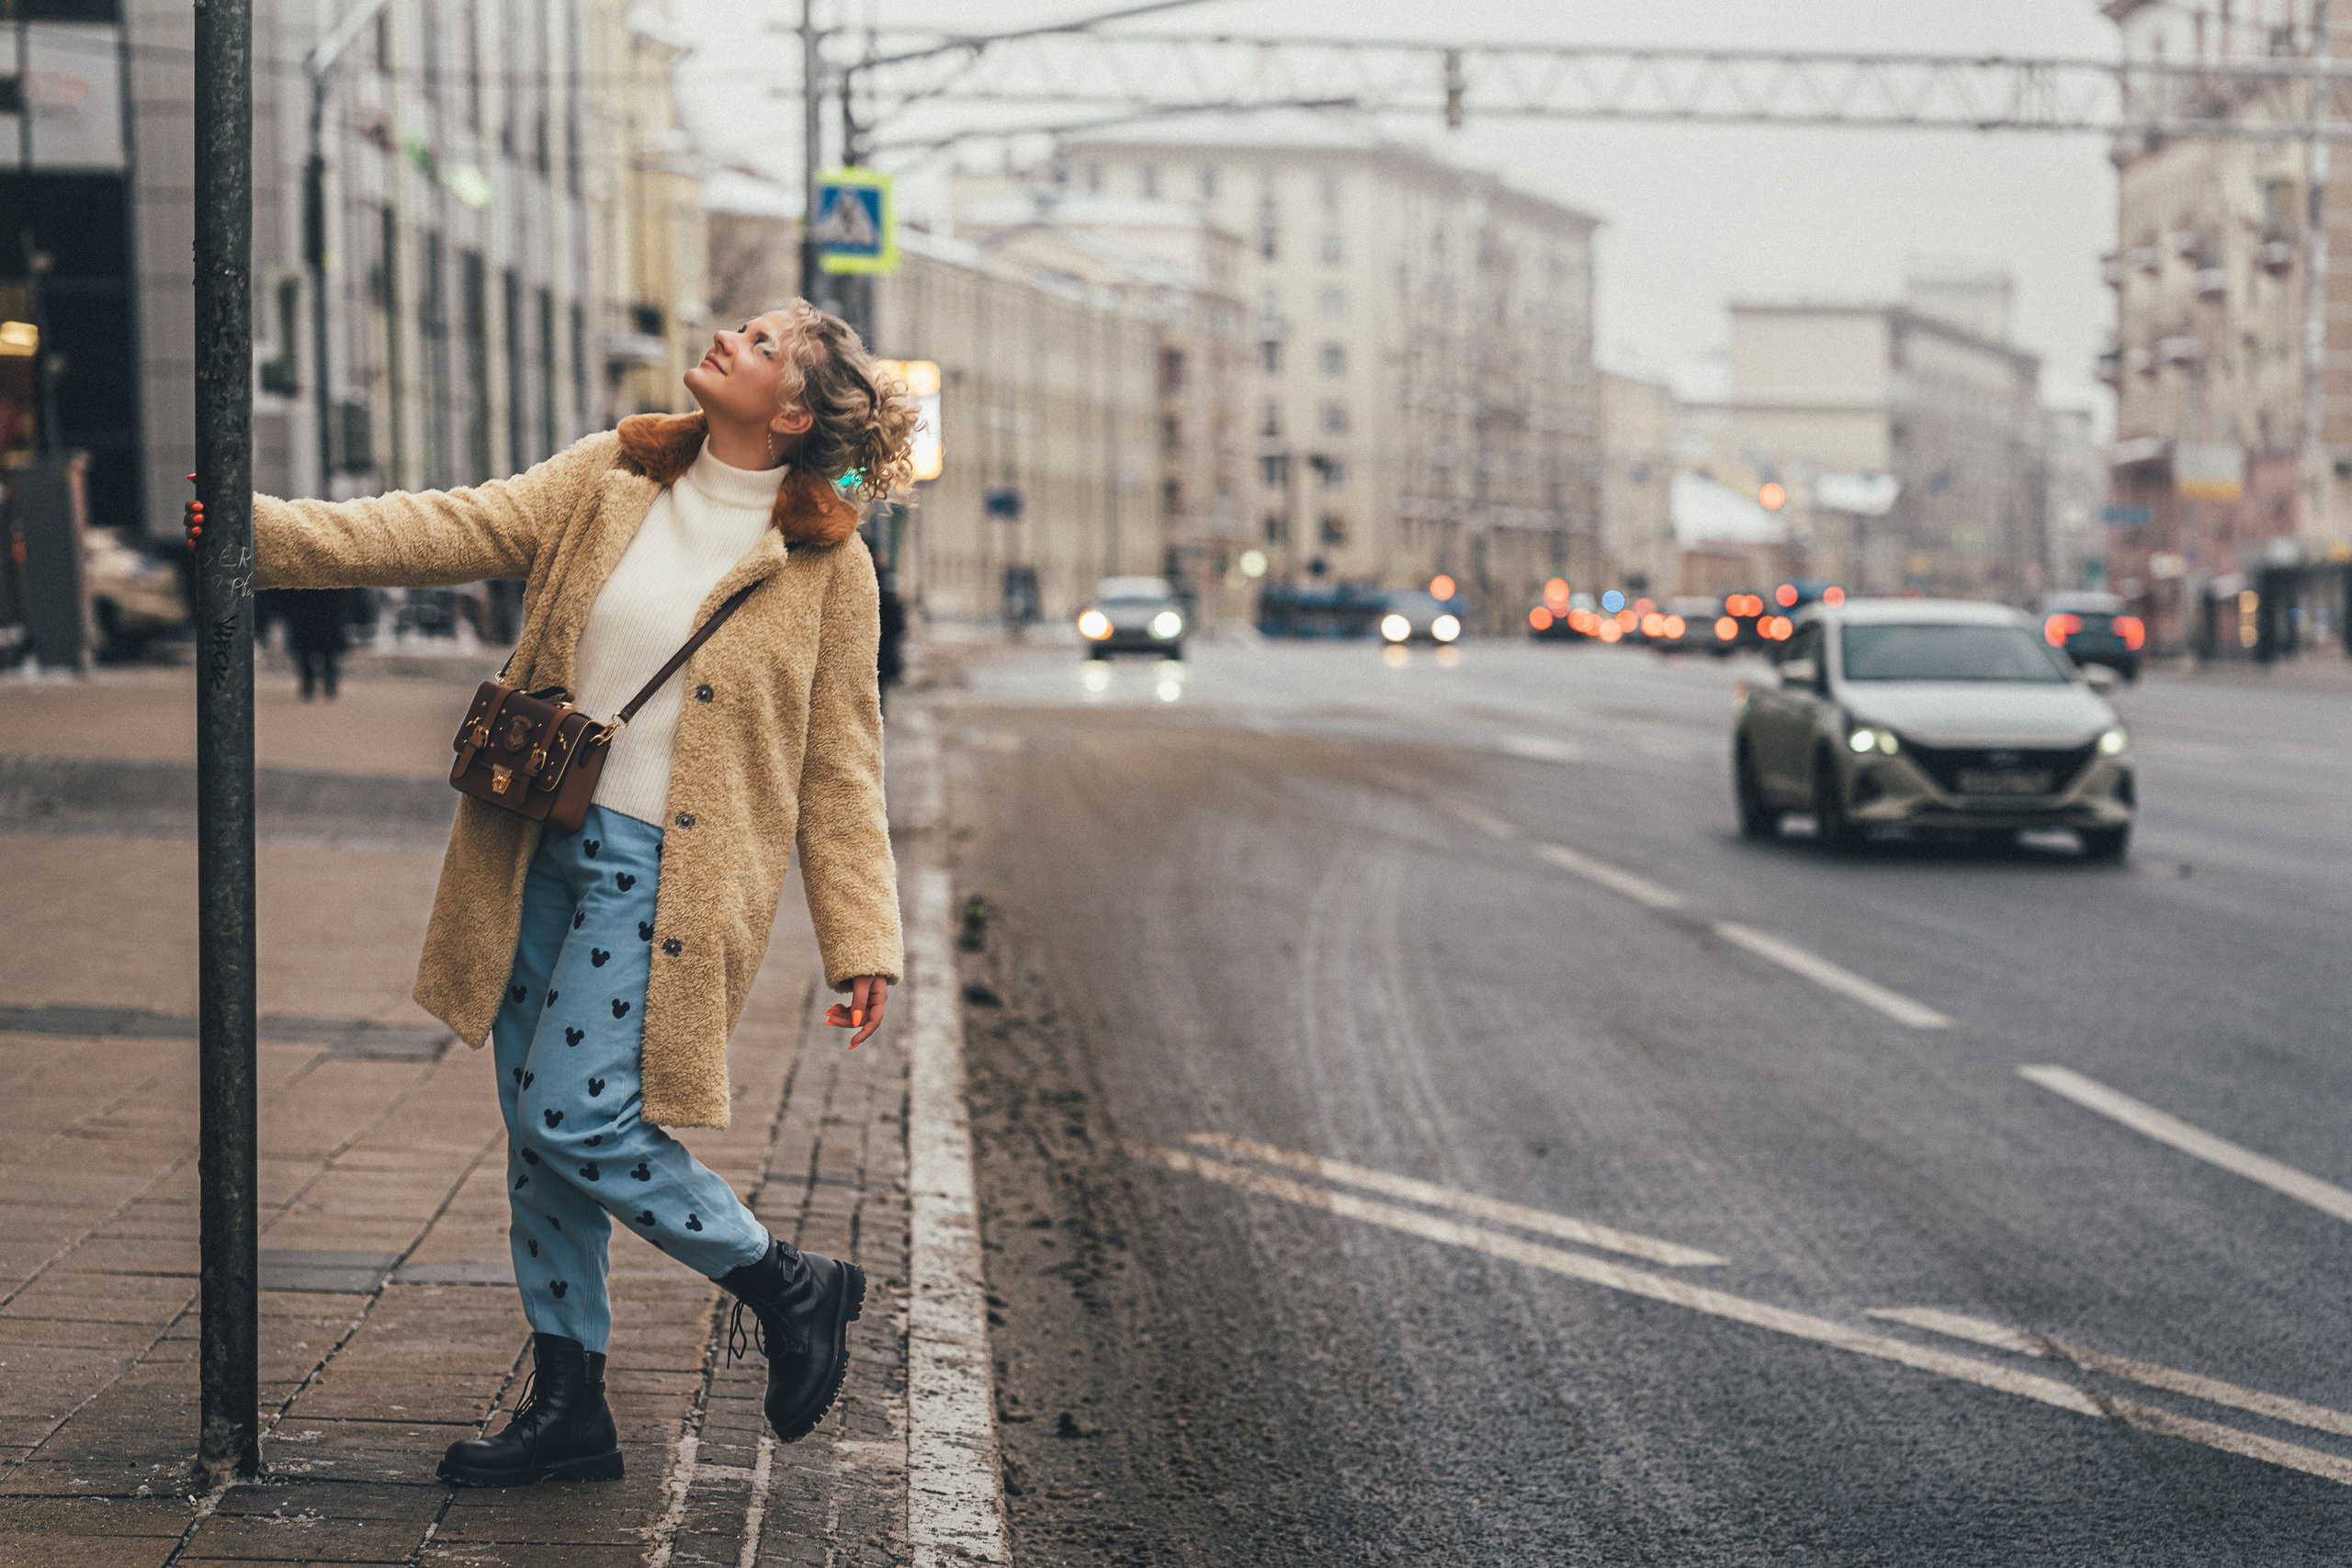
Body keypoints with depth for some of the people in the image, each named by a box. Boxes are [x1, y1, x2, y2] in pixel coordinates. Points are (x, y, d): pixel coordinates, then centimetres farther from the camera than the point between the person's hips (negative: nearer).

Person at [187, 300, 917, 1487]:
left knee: (573, 1119, -13)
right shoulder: (610, 479, 6)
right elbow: (447, 531, 1)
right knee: (537, 1135, 8)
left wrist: (862, 944, -4)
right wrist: (258, 530, -9)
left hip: (665, 871, -5)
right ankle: (568, 1411, 20)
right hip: (540, 848, 5)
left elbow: (839, 772, -1)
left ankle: (788, 1288, 8)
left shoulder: (825, 564, -4)